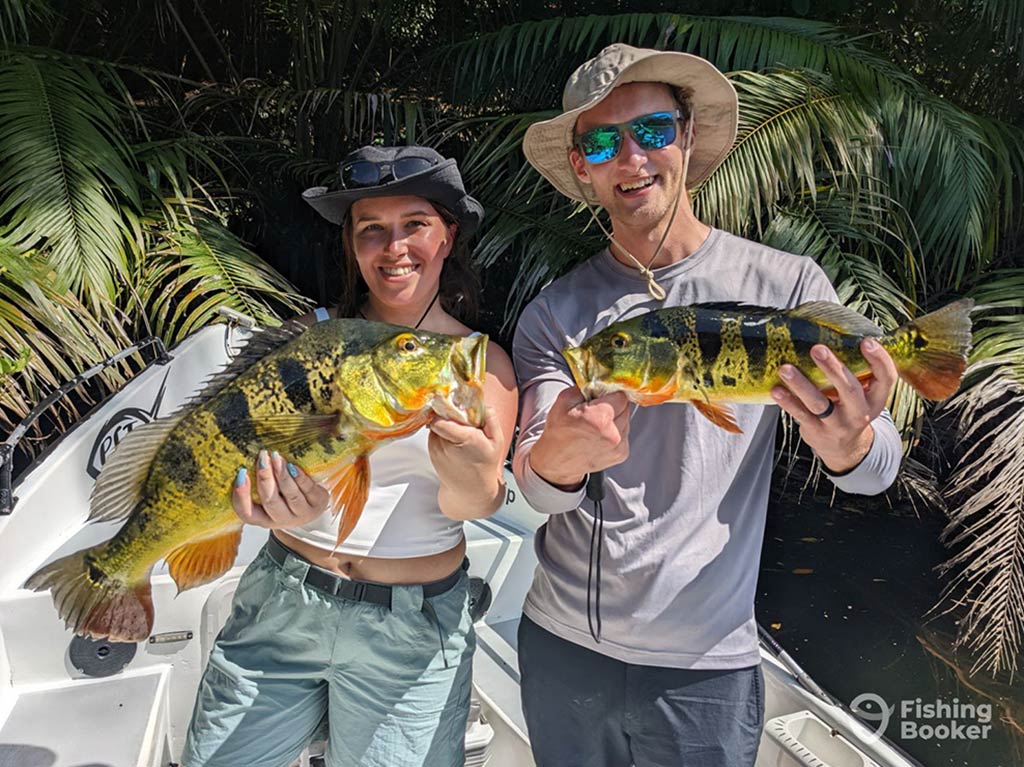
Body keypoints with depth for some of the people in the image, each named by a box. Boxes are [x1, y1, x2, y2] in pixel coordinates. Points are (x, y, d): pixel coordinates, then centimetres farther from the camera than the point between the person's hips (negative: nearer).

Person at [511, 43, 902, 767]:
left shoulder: (786, 286, -9)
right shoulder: (555, 313, -3)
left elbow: (878, 469, -10)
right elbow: (534, 487, -11)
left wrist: (850, 444, -33)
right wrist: (559, 457, -35)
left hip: (702, 667, -2)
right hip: (558, 645, 3)